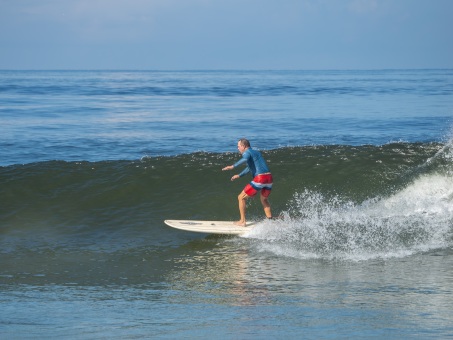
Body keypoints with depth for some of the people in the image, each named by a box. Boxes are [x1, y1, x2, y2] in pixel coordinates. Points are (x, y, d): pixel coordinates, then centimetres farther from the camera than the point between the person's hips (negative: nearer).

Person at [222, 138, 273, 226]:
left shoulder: (247, 152, 0)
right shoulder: (257, 152, 27)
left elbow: (245, 159, -26)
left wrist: (233, 166, -33)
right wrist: (239, 175, 45)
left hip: (259, 179, -8)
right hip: (269, 178, 8)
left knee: (241, 198, 6)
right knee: (264, 199, 32)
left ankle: (242, 221, 8)